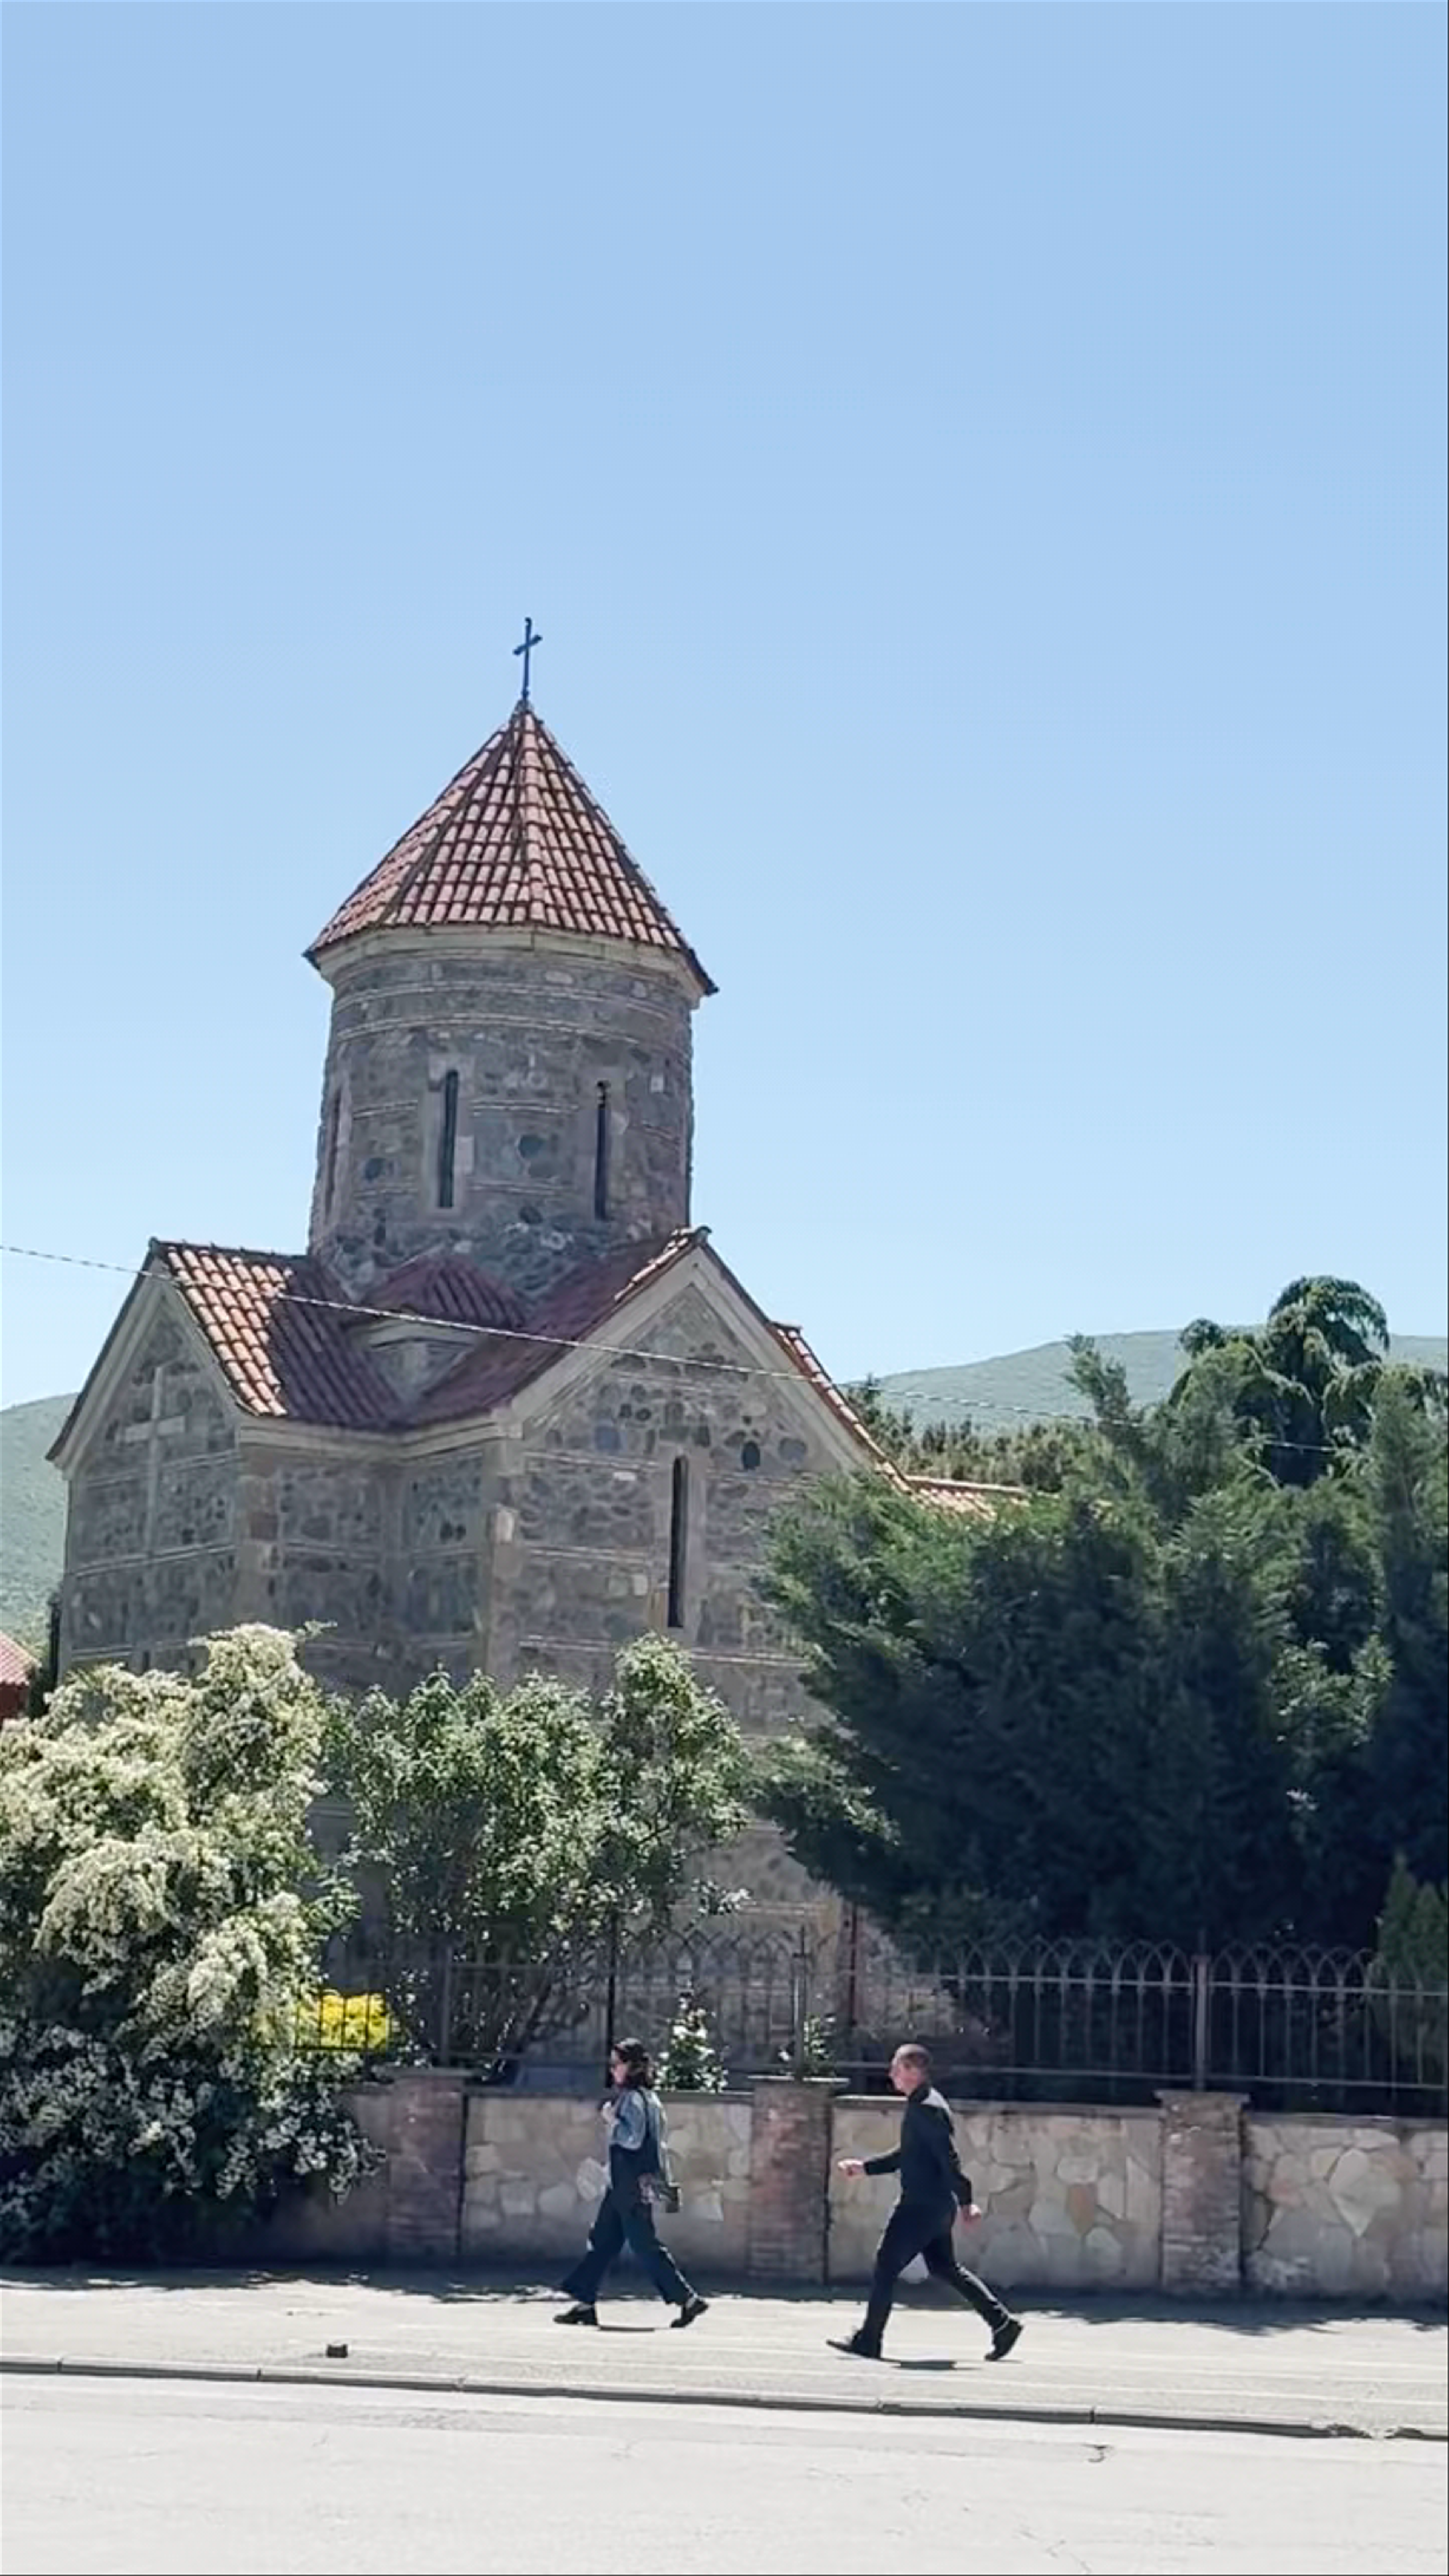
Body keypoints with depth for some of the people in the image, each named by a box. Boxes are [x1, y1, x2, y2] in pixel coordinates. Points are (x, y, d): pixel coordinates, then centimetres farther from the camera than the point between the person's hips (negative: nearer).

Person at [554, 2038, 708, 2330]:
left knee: (644, 2246, -6)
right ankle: (584, 2303, 11)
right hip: (622, 2186, 10)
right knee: (602, 2242, 9)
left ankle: (688, 2299, 0)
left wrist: (611, 2121, -13)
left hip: (633, 2187, -10)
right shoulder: (647, 2097, 15)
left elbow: (633, 2139, -22)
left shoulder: (633, 2099, -15)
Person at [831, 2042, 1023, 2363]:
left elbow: (949, 2159, -22)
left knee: (887, 2264, -4)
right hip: (933, 2205, 10)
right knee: (944, 2268, 15)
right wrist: (865, 2167, 19)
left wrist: (965, 2201, -25)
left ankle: (868, 2340, 2)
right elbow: (906, 2156, 24)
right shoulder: (919, 2106, 15)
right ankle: (1003, 2322, 16)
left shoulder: (928, 2109, -18)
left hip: (923, 2204, -10)